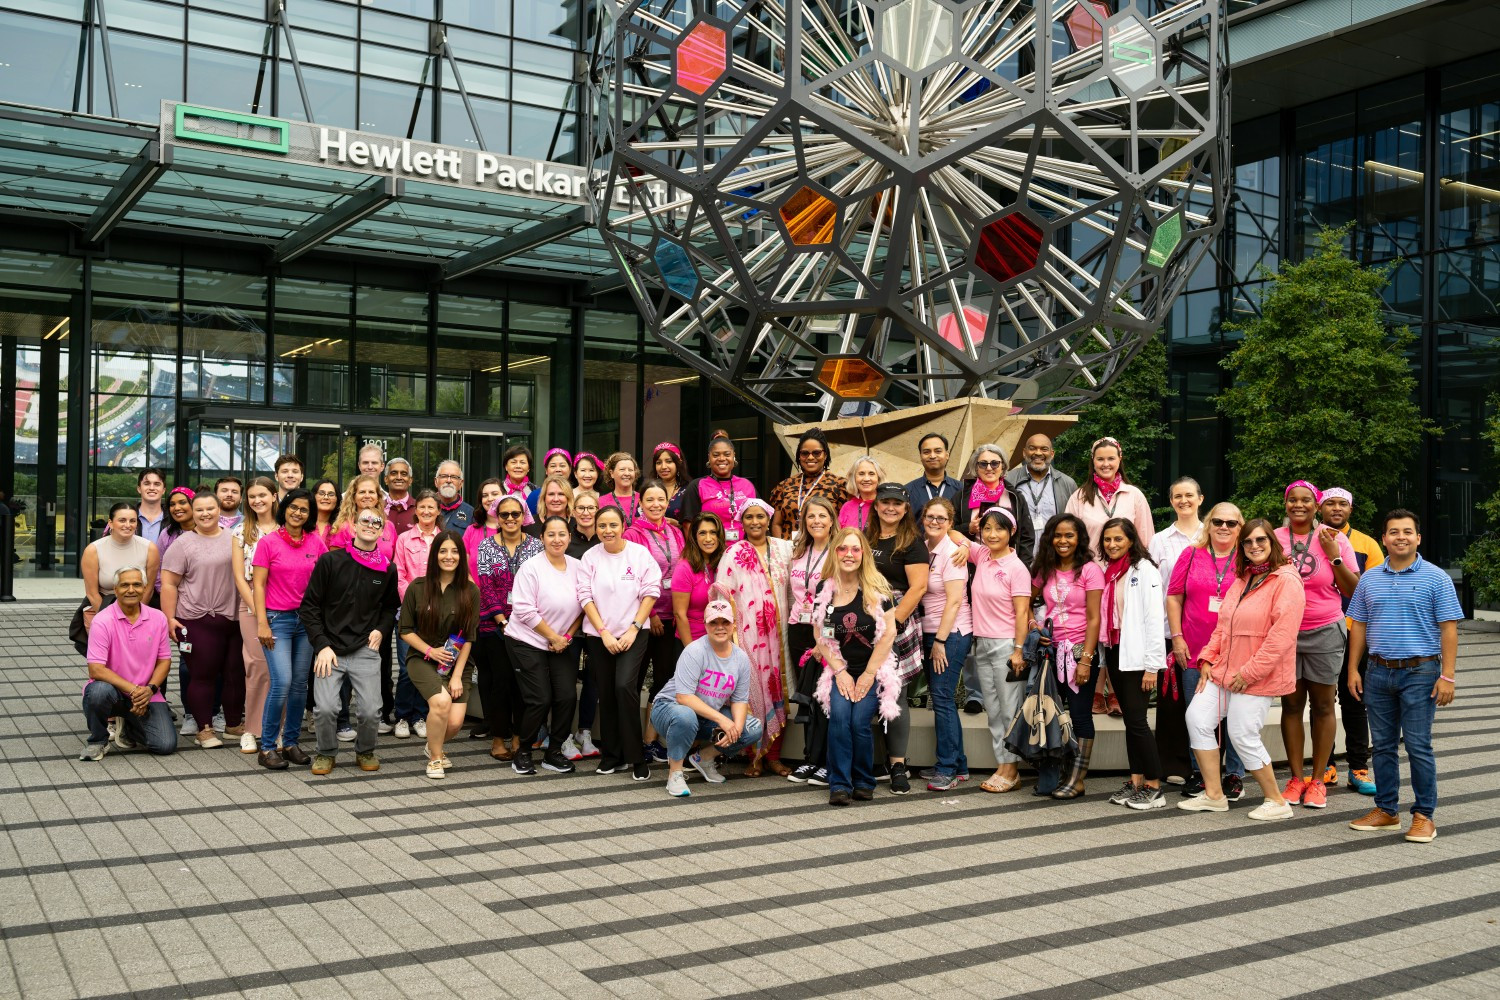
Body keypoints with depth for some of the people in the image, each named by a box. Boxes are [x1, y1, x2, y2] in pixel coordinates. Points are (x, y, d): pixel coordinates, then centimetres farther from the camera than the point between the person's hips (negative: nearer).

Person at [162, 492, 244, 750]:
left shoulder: (234, 539, 10)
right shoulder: (183, 544, -1)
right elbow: (168, 584, -4)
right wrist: (169, 618, -11)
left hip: (234, 619, 4)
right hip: (197, 621, -4)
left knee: (236, 673, 9)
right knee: (202, 675, 2)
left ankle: (234, 724, 23)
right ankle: (204, 729, 10)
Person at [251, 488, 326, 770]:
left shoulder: (315, 543, 6)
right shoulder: (268, 542, -3)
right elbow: (258, 585, -4)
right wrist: (262, 623, -10)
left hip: (306, 619, 4)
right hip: (277, 619, -4)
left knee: (300, 683, 5)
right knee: (282, 681, -14)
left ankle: (291, 743, 17)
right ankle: (267, 747, -2)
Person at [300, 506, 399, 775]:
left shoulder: (387, 569, 6)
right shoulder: (329, 561, -2)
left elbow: (390, 606, 23)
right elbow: (309, 606, 0)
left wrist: (380, 629, 5)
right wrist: (321, 645, -7)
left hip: (365, 650, 2)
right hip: (330, 649, -2)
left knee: (370, 710, -7)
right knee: (326, 708, -15)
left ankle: (365, 751, 22)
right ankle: (326, 753, 13)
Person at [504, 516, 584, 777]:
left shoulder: (577, 567, 3)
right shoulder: (531, 567, -12)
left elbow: (582, 607, 9)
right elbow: (524, 610, -16)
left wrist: (567, 636, -3)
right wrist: (553, 637, -13)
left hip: (562, 644, 5)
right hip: (528, 643, -5)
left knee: (567, 696, -4)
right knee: (539, 699, -7)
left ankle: (554, 752, 13)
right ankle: (523, 751, 13)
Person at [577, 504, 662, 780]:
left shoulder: (639, 554, -2)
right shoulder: (590, 557, 2)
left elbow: (650, 592, -3)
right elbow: (585, 597, 0)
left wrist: (633, 629, -10)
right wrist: (604, 633, -8)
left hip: (632, 634, -3)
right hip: (599, 636, 3)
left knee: (625, 686, -19)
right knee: (605, 693, 7)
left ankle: (636, 756, -9)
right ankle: (611, 755, 19)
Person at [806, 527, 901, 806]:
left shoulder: (877, 588, -4)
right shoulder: (824, 590, 4)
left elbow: (889, 632, -6)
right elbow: (821, 636, 6)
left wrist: (869, 673, -9)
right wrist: (840, 671, -4)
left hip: (873, 670, -2)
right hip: (839, 669, 2)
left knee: (860, 722, -19)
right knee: (839, 717, -22)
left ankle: (864, 783, 2)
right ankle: (839, 785, -13)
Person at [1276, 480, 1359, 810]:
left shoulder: (1334, 539, -1)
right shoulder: (1273, 539, 1)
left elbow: (1353, 591, 0)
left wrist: (1334, 557, -11)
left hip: (1325, 633, -1)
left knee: (1322, 706, 3)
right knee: (1291, 705, 6)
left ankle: (1318, 780, 13)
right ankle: (1295, 778, 15)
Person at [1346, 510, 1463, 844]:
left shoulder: (1436, 578, -2)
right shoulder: (1369, 579, 9)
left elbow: (1448, 629, -6)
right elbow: (1359, 627, 12)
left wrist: (1447, 675, -12)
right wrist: (1354, 669, 6)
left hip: (1419, 672, -4)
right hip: (1378, 672, 4)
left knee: (1418, 747, -2)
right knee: (1383, 745, 9)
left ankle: (1424, 816, 8)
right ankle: (1386, 810, 19)